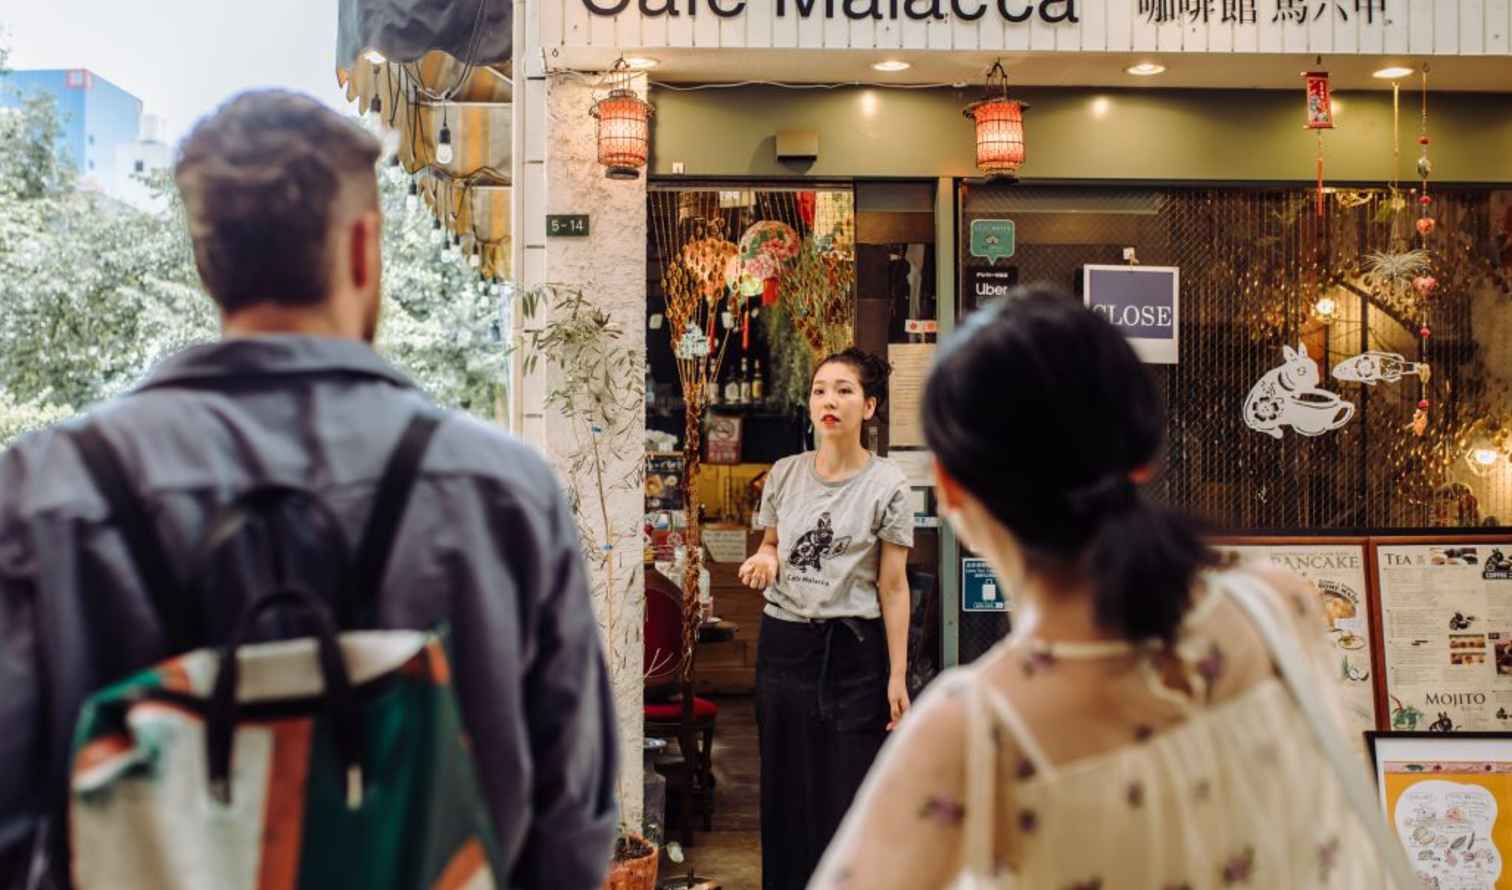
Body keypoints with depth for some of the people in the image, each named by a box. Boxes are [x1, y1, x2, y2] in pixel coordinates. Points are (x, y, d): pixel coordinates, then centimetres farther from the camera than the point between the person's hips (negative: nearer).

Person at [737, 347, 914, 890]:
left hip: (852, 647, -3)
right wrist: (765, 561, -6)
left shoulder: (886, 485, -6)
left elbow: (893, 586, -6)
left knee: (849, 793, -1)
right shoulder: (784, 474, 5)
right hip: (783, 641, 4)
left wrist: (897, 677, -8)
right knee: (785, 788, 9)